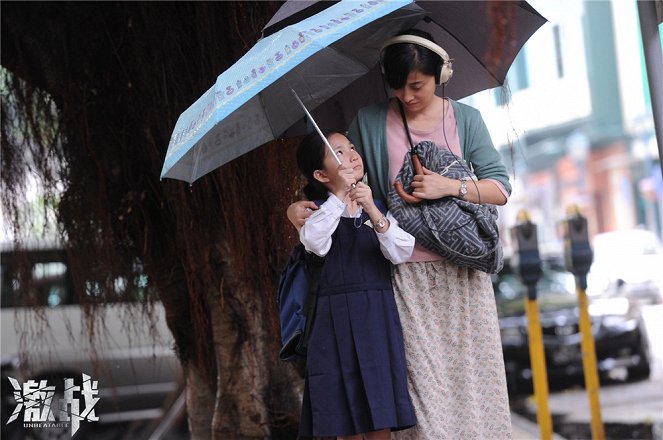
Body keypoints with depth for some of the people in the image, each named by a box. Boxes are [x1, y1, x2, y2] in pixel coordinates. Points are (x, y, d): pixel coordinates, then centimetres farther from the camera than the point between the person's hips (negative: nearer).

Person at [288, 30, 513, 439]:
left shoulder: (465, 118, 6)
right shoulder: (369, 122, 5)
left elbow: (500, 188, 3)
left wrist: (450, 186, -13)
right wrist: (300, 208, -6)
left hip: (462, 272, 1)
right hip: (407, 275, -1)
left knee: (473, 375, 3)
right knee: (423, 383, -4)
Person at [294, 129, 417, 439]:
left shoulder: (380, 205, 10)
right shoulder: (318, 211, 5)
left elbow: (401, 253, -7)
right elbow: (315, 243, -18)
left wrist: (372, 211, -19)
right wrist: (340, 195, -19)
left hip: (378, 317, 1)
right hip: (335, 318, -1)